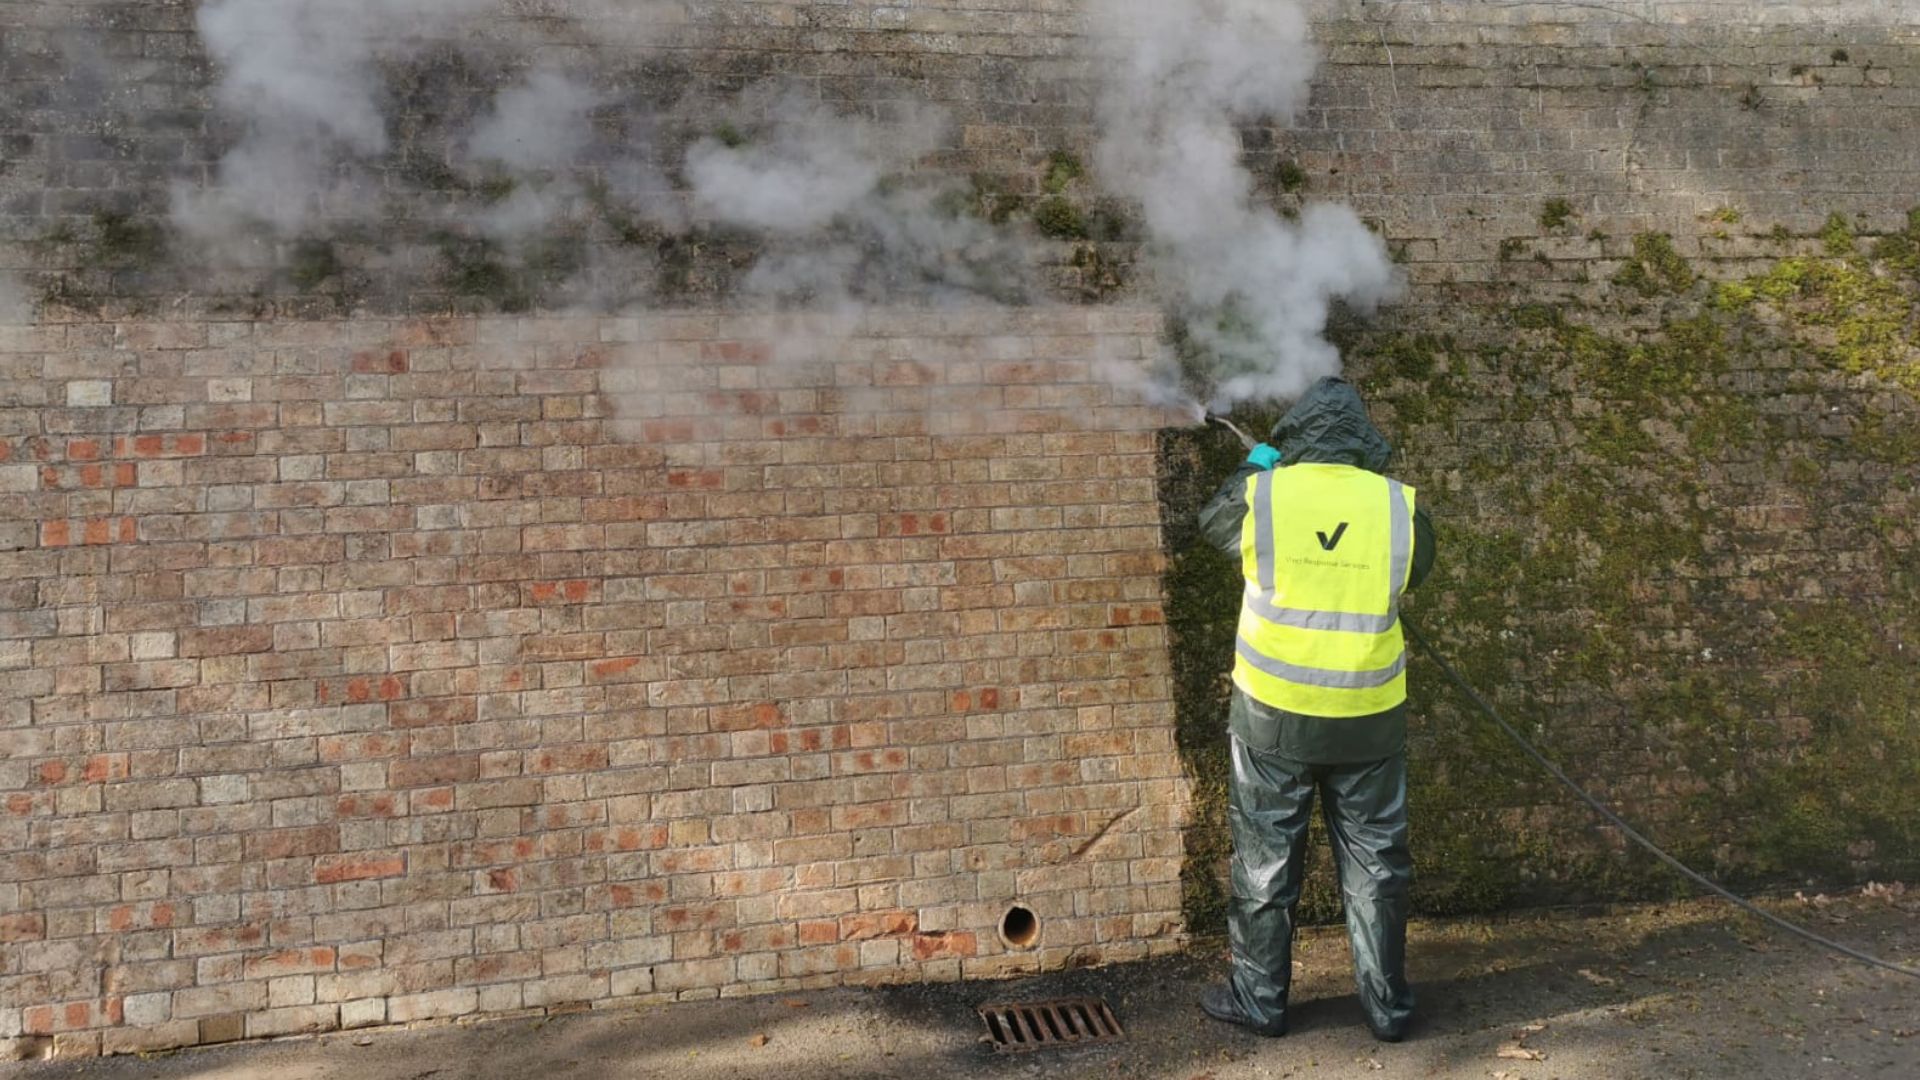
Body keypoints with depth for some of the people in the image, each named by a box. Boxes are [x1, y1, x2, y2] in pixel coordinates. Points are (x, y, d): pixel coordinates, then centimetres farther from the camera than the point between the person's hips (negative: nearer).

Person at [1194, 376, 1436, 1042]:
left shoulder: (1262, 497, -9)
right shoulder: (1398, 506, -6)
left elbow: (1212, 523, 13)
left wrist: (1255, 465, 28)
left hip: (1274, 714, -1)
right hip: (1368, 719, 1)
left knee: (1267, 859, 12)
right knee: (1374, 862, 14)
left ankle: (1260, 999, 22)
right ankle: (1387, 1004, 23)